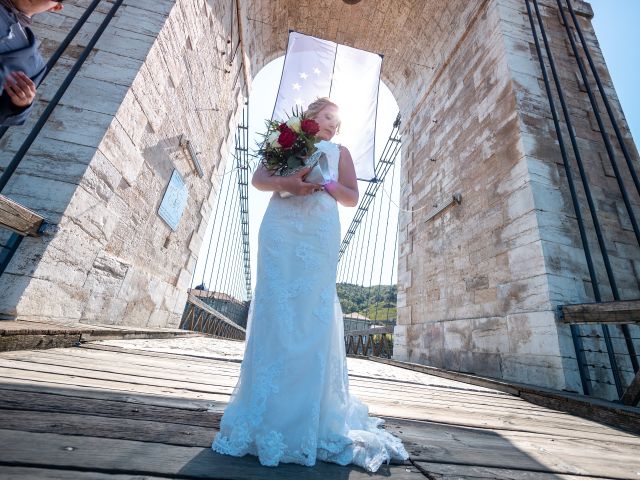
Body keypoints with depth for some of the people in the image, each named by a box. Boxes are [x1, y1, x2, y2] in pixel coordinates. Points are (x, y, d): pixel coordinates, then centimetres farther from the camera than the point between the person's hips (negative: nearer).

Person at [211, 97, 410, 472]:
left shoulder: (339, 152, 25)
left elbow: (352, 197, 14)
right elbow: (259, 179, 12)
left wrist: (324, 181, -4)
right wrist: (284, 182, -9)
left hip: (320, 232, 0)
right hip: (281, 228, 0)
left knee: (314, 315, -6)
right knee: (275, 311, -6)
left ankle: (312, 418, 5)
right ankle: (266, 416, 5)